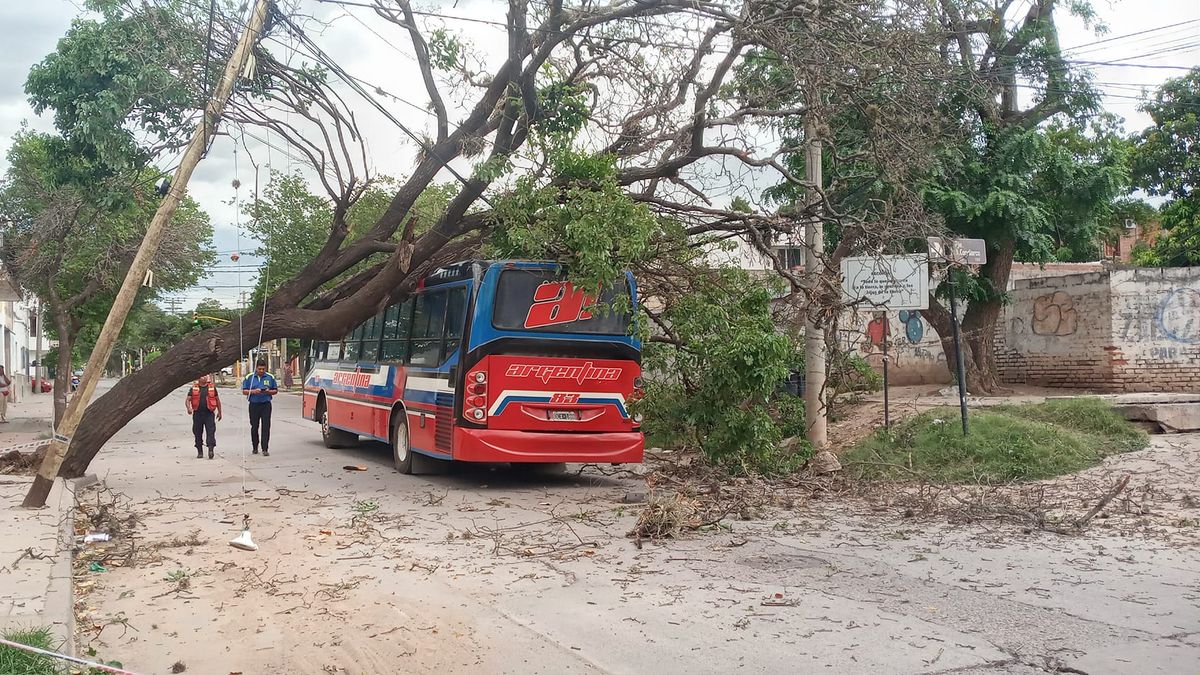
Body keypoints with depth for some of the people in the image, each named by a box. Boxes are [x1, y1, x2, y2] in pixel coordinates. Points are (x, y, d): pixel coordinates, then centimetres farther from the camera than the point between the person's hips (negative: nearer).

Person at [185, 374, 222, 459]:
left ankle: (211, 450, -15)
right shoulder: (194, 388, 7)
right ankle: (200, 452, 15)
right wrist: (189, 408, -17)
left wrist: (219, 412, 12)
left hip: (209, 414, -1)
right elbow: (188, 399, 4)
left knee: (211, 432, -11)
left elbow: (217, 399, 14)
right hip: (197, 413, 1)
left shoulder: (212, 387, 8)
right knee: (198, 433, 6)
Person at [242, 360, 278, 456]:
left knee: (266, 427, -7)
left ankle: (265, 449, -7)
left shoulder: (270, 377, 4)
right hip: (254, 405, 1)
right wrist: (253, 391, -15)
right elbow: (244, 391, 3)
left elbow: (275, 390, 10)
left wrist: (268, 392, -11)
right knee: (254, 427, 10)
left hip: (266, 405, -1)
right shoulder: (249, 377, 3)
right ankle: (255, 447, 25)